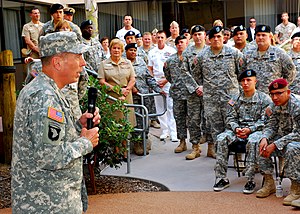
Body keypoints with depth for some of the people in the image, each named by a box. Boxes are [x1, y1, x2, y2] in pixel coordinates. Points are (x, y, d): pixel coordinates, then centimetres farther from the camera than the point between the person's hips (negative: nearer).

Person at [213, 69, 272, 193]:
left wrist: (249, 129, -18)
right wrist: (236, 129, -12)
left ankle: (250, 180, -31)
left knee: (252, 141, -38)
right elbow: (230, 118, 10)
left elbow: (264, 120, -5)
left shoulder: (264, 99, 2)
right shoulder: (235, 100, 13)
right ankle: (221, 178, -21)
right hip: (238, 130, 4)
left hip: (256, 130, -4)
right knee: (221, 139, -24)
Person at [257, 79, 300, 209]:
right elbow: (272, 125, 8)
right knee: (261, 144, -10)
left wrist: (275, 145, -30)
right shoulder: (276, 106, 1)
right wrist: (265, 138, -16)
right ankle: (269, 183, -1)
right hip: (283, 137, 8)